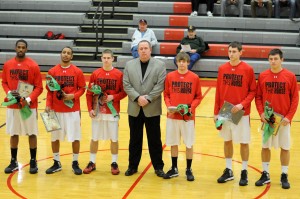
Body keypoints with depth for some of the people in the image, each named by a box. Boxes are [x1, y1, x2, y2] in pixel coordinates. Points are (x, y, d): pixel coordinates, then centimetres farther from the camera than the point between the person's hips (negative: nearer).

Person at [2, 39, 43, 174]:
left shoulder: (33, 66, -7)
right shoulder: (7, 65, 2)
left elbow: (39, 87, -7)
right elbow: (4, 83, 10)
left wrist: (28, 99, -20)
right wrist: (9, 93, -10)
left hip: (29, 106, -3)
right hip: (12, 105, 3)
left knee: (32, 133, 4)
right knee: (13, 134, 9)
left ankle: (33, 162, 16)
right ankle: (13, 162, 20)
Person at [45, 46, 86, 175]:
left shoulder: (77, 72, -2)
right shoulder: (52, 71, 1)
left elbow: (82, 89, 1)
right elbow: (49, 91, 3)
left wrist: (73, 96, -16)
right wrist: (48, 105, -7)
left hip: (73, 110, -1)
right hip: (56, 109, 1)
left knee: (75, 137, 2)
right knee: (55, 137, 8)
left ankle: (75, 163, 15)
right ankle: (56, 163, 21)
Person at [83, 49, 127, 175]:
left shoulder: (119, 74, -3)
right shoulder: (95, 74, 0)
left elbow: (124, 92, -1)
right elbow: (89, 93, 2)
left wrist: (113, 97, -17)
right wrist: (90, 109, -6)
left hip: (113, 111, -1)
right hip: (97, 111, 1)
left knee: (114, 138, 4)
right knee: (94, 138, 8)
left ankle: (114, 163, 16)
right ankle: (92, 163, 19)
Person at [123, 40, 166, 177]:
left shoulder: (160, 65, 0)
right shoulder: (129, 65, 7)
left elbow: (160, 85, -8)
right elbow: (126, 85, 0)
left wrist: (148, 98, -16)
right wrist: (138, 97, -13)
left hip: (152, 109, -2)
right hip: (134, 109, 2)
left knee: (154, 139, 5)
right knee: (135, 139, 10)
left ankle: (158, 167, 15)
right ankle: (133, 166, 20)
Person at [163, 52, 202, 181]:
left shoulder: (194, 78, -3)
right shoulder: (170, 76, 1)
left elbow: (198, 97, 1)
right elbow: (166, 94, 6)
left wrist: (191, 107, -15)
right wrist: (169, 106, -10)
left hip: (188, 116, -1)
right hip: (172, 115, 2)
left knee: (189, 144, 5)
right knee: (173, 143, 10)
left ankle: (189, 170, 17)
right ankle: (174, 169, 24)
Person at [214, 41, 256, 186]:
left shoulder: (248, 69, -8)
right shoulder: (222, 68, 3)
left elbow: (253, 91, -5)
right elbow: (218, 91, 7)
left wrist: (242, 104, -18)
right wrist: (216, 112, 5)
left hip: (242, 113, -3)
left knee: (244, 142, 3)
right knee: (227, 141, 12)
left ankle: (244, 172, 16)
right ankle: (228, 170, 23)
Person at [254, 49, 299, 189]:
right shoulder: (263, 76, 0)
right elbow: (258, 96, 4)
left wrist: (289, 117, -11)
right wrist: (261, 112, -10)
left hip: (284, 119, -1)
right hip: (267, 118, 2)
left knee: (285, 147, 5)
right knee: (265, 147, 8)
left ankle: (284, 176, 17)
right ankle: (265, 174, 21)